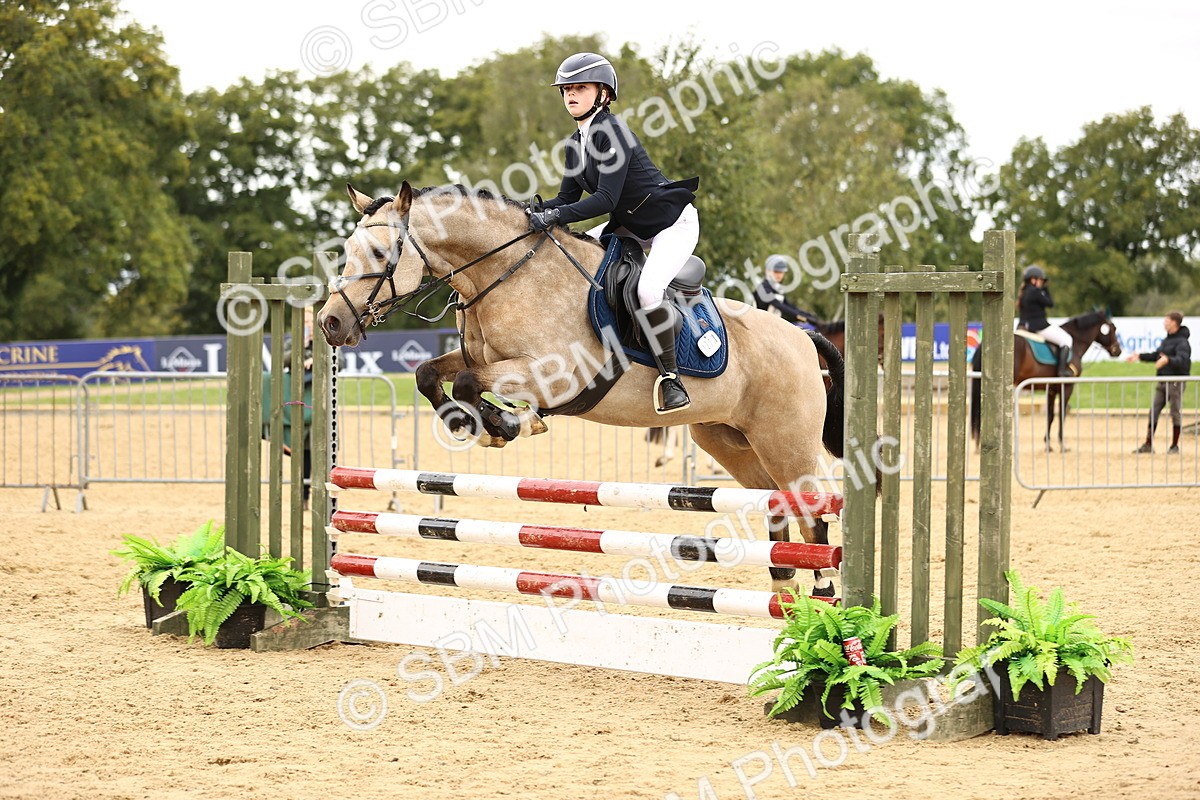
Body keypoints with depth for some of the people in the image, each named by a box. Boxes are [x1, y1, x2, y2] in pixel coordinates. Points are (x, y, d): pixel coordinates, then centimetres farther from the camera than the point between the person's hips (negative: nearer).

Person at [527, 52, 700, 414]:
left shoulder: (612, 132, -22)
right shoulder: (576, 142, 5)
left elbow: (606, 198, -29)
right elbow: (567, 198, 7)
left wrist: (556, 217, -34)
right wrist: (534, 212, -11)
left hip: (674, 224, -10)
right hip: (629, 227, 10)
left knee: (648, 289, -33)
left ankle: (669, 375, -18)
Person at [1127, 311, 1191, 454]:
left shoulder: (1182, 341, -13)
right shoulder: (1167, 340, 14)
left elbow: (1182, 360, -27)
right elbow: (1157, 355, 27)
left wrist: (1168, 360, -43)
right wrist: (1140, 356, 24)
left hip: (1176, 382, -9)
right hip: (1163, 381, 9)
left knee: (1176, 413, 2)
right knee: (1153, 411, 5)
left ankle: (1175, 446, 11)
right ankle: (1148, 445, 9)